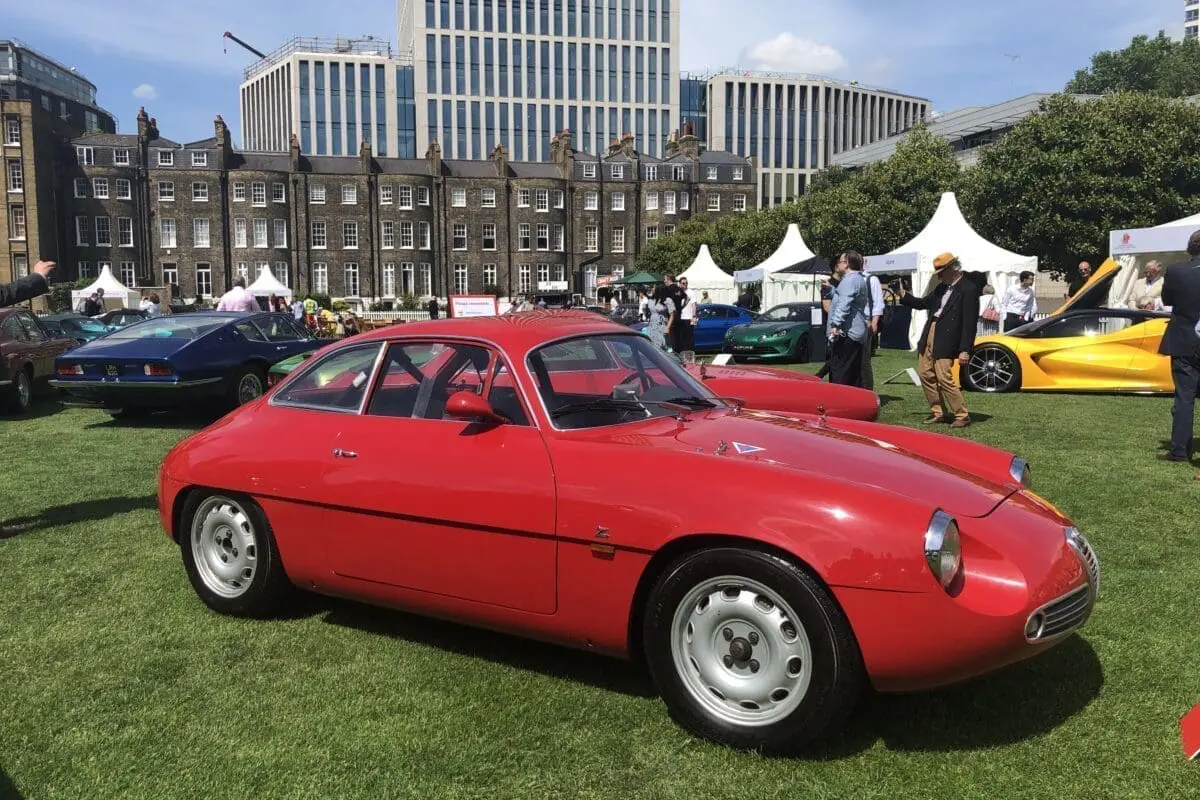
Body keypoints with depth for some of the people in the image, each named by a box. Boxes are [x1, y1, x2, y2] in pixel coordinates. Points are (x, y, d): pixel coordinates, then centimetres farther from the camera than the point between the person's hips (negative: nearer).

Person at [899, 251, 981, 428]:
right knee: (925, 374, 10)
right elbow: (923, 304, 26)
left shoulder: (968, 290, -11)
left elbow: (970, 323, -14)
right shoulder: (941, 288, 13)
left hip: (945, 340, -8)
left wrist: (965, 350, -19)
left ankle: (962, 416, 1)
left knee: (944, 378, -12)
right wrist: (904, 296, 11)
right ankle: (938, 412, 22)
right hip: (929, 336, 9)